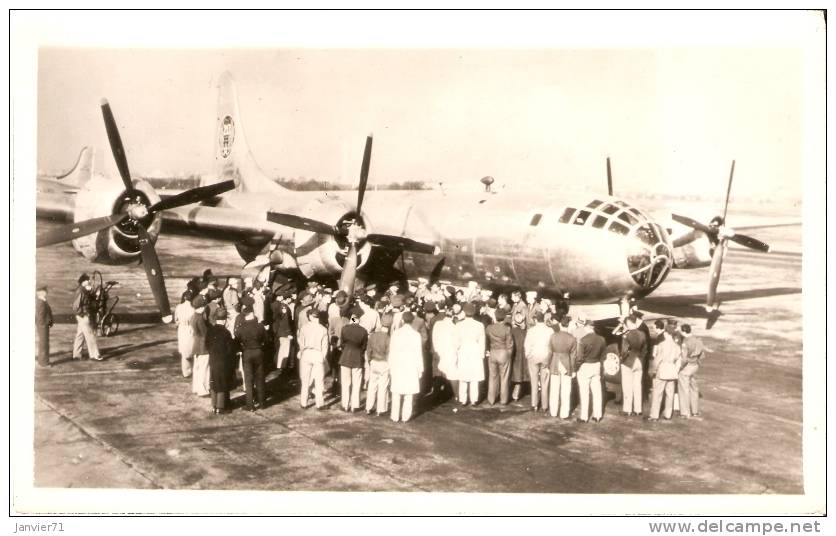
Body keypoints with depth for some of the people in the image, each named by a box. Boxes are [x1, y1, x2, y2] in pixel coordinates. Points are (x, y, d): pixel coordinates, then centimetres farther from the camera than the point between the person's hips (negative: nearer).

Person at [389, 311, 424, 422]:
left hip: (397, 366, 1)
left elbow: (391, 352, -1)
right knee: (409, 393, 8)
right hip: (411, 367, -1)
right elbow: (418, 353, -4)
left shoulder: (396, 333, -4)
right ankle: (405, 416, 9)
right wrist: (420, 369, 4)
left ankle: (395, 417, 12)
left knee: (396, 393, 9)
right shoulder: (416, 335, -6)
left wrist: (390, 367, 8)